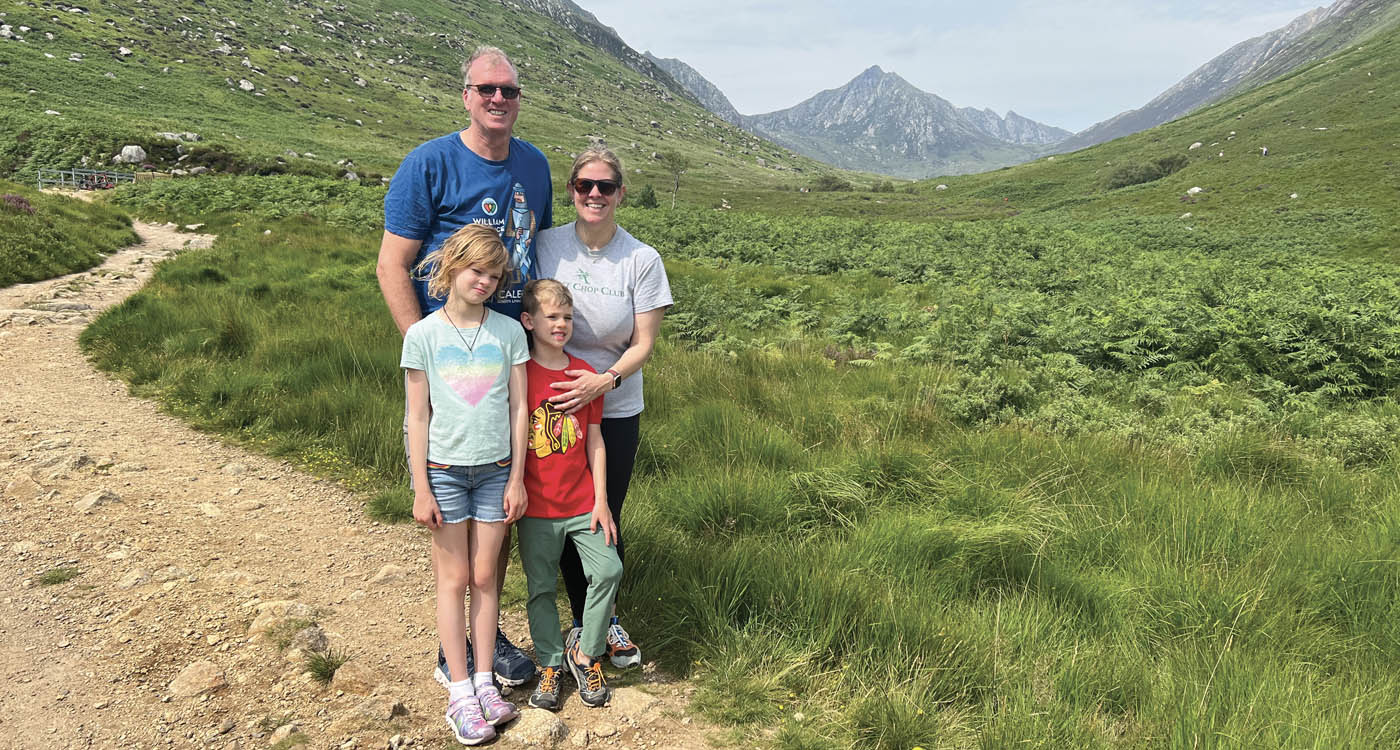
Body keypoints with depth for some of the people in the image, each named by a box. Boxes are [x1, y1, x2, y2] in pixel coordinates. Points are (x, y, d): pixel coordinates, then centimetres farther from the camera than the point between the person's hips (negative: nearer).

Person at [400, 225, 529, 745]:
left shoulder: (509, 332, 0)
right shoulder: (423, 335, -5)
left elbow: (518, 407, 2)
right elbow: (418, 417, -4)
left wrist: (517, 478, 1)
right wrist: (421, 489, -5)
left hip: (495, 469, 2)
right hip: (443, 469, -1)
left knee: (485, 576, 10)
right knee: (454, 580, 6)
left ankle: (484, 680, 21)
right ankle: (460, 693, 14)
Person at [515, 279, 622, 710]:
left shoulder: (584, 373, 4)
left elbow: (594, 442, 5)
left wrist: (601, 502, 1)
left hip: (583, 504, 2)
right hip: (537, 508, -2)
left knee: (609, 570, -8)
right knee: (541, 588, 6)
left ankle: (586, 654, 11)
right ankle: (550, 665, 25)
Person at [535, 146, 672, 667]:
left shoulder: (642, 260, -6)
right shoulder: (544, 245, -4)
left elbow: (643, 344, -7)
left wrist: (604, 380, -23)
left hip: (616, 410, -1)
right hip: (552, 405, 1)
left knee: (606, 518, 7)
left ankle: (608, 619, 30)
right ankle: (580, 620, 30)